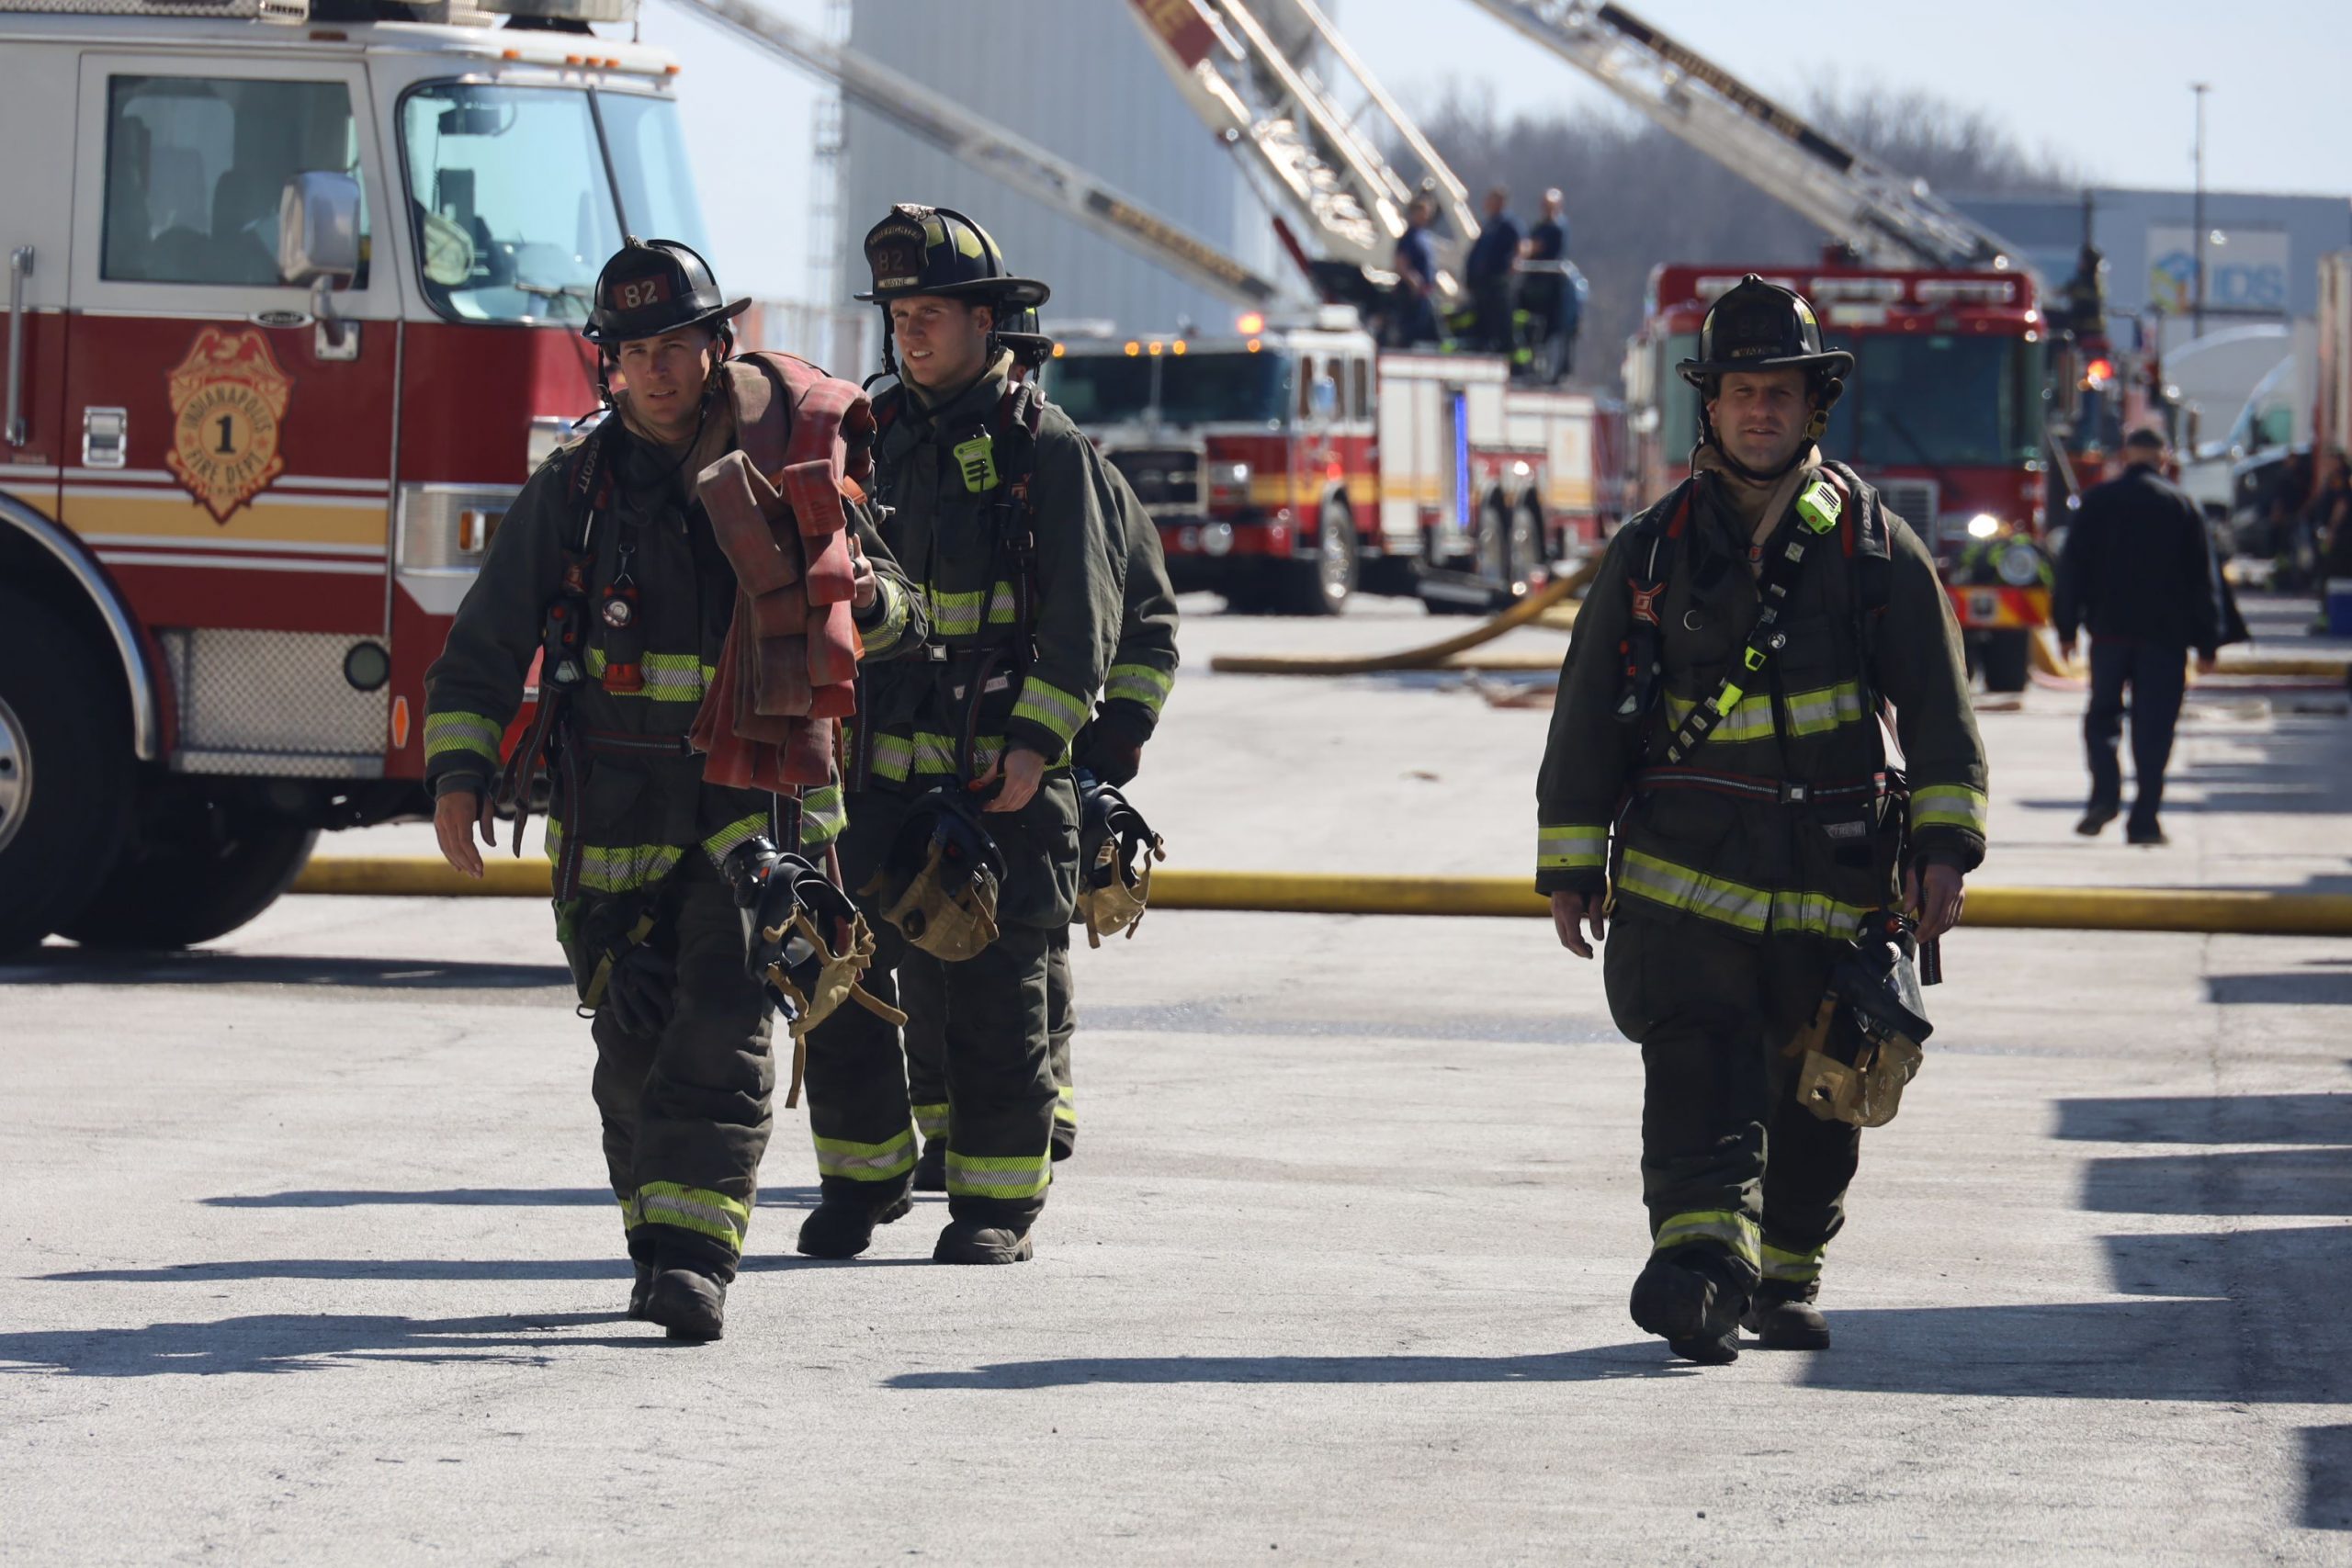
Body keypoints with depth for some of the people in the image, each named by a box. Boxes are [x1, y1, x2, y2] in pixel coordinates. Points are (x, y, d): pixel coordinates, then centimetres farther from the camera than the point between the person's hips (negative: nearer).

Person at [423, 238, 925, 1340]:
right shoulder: (573, 492, 3)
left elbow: (897, 620, 8)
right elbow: (485, 647, 4)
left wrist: (866, 598, -16)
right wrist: (459, 769, -9)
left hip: (748, 807, -1)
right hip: (613, 822, 1)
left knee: (722, 1033, -13)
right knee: (636, 1045, 5)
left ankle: (693, 1259, -18)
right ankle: (660, 1244, 21)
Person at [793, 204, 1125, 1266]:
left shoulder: (1045, 448, -3)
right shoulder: (874, 437, 12)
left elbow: (1083, 619, -7)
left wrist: (1036, 743, -16)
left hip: (1002, 775, -5)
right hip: (883, 767, 5)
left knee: (994, 990, -1)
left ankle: (1000, 1203, 8)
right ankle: (864, 1175, 15)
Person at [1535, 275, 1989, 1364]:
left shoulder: (1875, 545, 6)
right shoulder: (1653, 551, 7)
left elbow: (1938, 706, 4)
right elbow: (1589, 713, 10)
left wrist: (1945, 842, -7)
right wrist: (1570, 865, 8)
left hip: (1832, 877, 1)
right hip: (1686, 868, -1)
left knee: (1819, 1092, 10)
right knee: (1697, 1074, -19)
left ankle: (1785, 1278, 27)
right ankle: (1700, 1269, -33)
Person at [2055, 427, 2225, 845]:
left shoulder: (2098, 501, 3)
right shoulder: (2180, 505, 3)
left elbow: (2072, 566, 3)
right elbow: (2203, 578, 4)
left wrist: (2066, 626, 7)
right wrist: (2207, 641, 8)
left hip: (2109, 626, 0)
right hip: (2165, 633, 0)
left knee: (2102, 714, 11)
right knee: (2154, 725, 2)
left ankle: (2105, 792, -10)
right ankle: (2145, 818, -3)